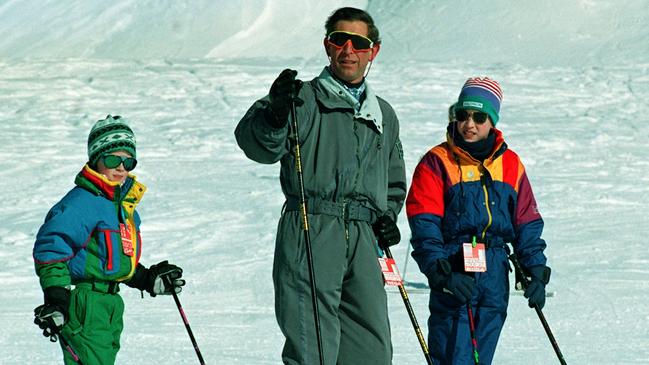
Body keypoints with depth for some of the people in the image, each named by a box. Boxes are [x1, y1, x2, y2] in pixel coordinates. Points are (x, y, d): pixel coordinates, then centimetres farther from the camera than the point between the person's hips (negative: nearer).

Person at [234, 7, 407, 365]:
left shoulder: (383, 115, 23)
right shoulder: (304, 99, 5)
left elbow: (395, 182, 35)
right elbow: (258, 145, -13)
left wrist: (387, 217, 15)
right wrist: (275, 114, -34)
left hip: (363, 240, 6)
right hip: (311, 231, -5)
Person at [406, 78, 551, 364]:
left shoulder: (510, 164, 11)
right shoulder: (437, 163, -2)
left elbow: (527, 223, 15)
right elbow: (424, 226, -9)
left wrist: (536, 271, 7)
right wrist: (441, 273, -19)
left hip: (495, 276, 4)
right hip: (454, 273, -4)